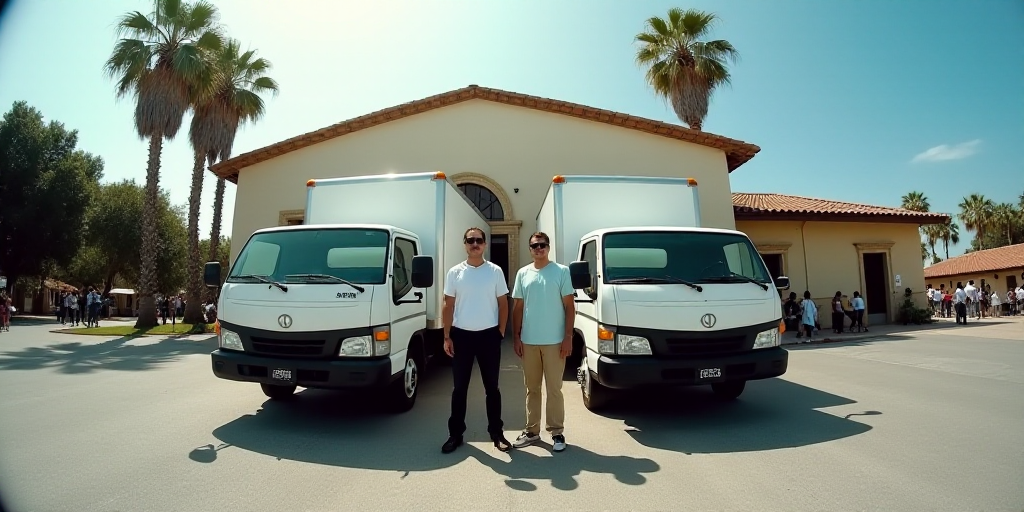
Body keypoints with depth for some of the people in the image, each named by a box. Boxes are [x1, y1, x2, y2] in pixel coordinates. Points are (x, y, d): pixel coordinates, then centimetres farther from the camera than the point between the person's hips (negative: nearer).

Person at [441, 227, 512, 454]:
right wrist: (447, 337, -2)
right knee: (460, 387, 8)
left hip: (488, 335, 0)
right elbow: (448, 306, 3)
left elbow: (503, 303, 4)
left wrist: (501, 332, -1)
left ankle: (496, 432, 21)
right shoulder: (455, 272, 1)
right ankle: (455, 434, 21)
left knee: (492, 387, 9)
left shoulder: (495, 271, 1)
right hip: (461, 335, 1)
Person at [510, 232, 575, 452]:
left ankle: (557, 432, 17)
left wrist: (568, 337, -9)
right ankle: (532, 430, 25)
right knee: (532, 388, 13)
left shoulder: (561, 271, -2)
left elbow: (569, 306, -3)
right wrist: (516, 337, 3)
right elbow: (517, 308, 9)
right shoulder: (523, 274, 7)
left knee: (554, 389, 4)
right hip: (529, 341, 3)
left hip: (554, 341, -3)